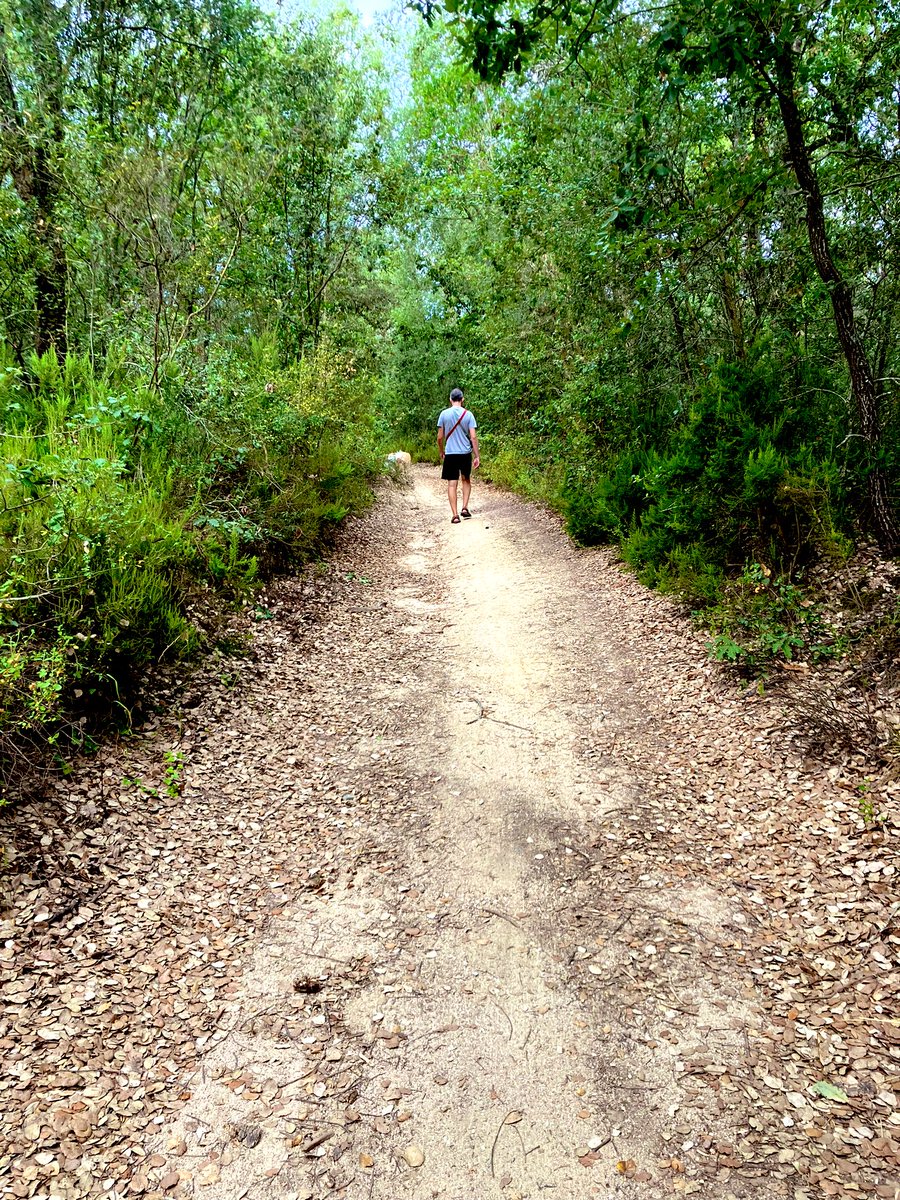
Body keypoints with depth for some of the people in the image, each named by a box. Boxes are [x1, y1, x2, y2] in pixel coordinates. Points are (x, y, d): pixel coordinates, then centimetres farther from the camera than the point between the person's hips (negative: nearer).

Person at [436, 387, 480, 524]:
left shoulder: (444, 414, -1)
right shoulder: (468, 414, -3)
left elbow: (440, 437, 1)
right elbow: (473, 437, -6)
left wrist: (441, 452, 16)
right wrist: (477, 456, -1)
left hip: (450, 453, -1)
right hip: (466, 453, 1)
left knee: (452, 484, 1)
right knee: (466, 480, 21)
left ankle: (455, 515, -3)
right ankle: (465, 508, 12)